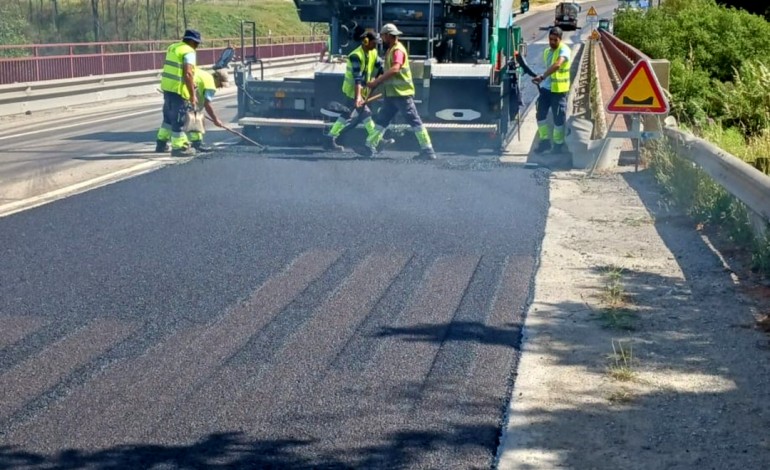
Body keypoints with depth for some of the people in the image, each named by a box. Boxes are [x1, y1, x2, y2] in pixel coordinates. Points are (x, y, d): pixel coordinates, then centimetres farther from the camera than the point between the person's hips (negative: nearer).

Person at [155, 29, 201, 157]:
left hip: (167, 86, 9)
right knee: (178, 119, -1)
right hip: (178, 89, -9)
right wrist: (192, 95, -19)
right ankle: (179, 147, 5)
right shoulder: (189, 51, -13)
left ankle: (161, 143, 29)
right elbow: (188, 74, -22)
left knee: (169, 116, 22)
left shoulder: (172, 47, 15)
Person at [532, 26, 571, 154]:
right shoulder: (547, 51, 13)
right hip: (545, 87, 7)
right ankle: (544, 140, 15)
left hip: (559, 89, -7)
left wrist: (542, 76, -39)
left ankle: (558, 144, 10)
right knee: (541, 114, 4)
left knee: (559, 117, 0)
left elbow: (557, 65, -31)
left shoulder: (564, 50, -13)